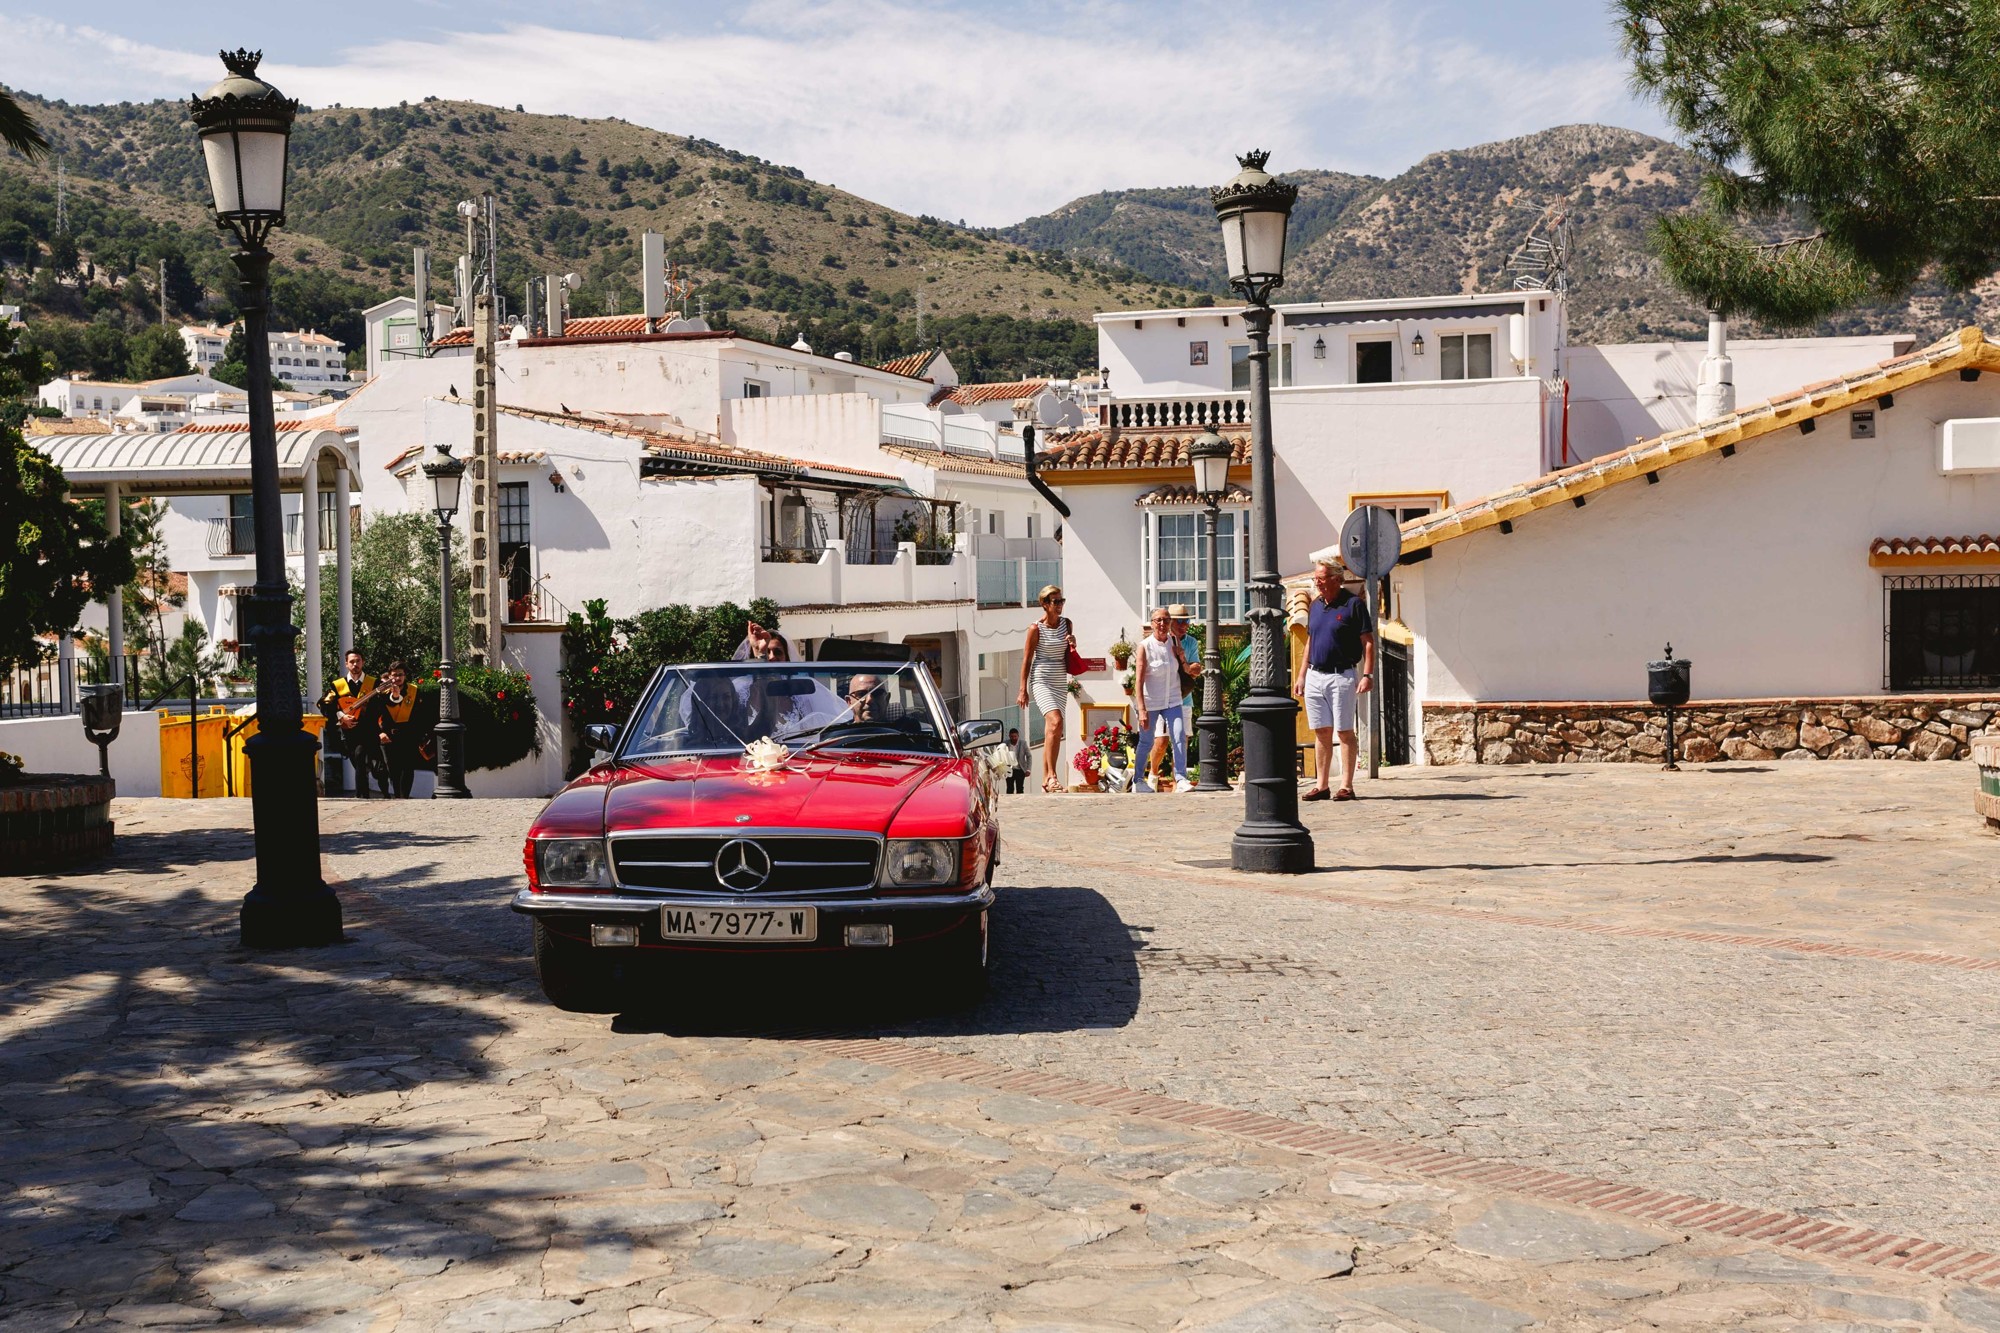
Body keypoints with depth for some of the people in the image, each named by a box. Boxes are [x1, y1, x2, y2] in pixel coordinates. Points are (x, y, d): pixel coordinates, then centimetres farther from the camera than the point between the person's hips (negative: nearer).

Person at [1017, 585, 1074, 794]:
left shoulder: (1066, 624, 9)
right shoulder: (1036, 628, -7)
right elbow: (1027, 659, -3)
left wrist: (1073, 643, -5)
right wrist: (1023, 690, -6)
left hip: (1060, 682, 6)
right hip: (1041, 680, -6)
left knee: (1052, 730, 6)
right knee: (1055, 722, -24)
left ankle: (1046, 778, 12)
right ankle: (1051, 775, -23)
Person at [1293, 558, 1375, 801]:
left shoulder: (1354, 604, -6)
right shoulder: (1315, 606, 13)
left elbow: (1368, 642, -8)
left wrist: (1367, 675, -16)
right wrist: (1301, 675, 17)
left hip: (1341, 676, -6)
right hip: (1314, 676, 6)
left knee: (1345, 732, -2)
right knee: (1321, 733, 8)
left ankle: (1346, 786, 1)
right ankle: (1322, 786, 12)